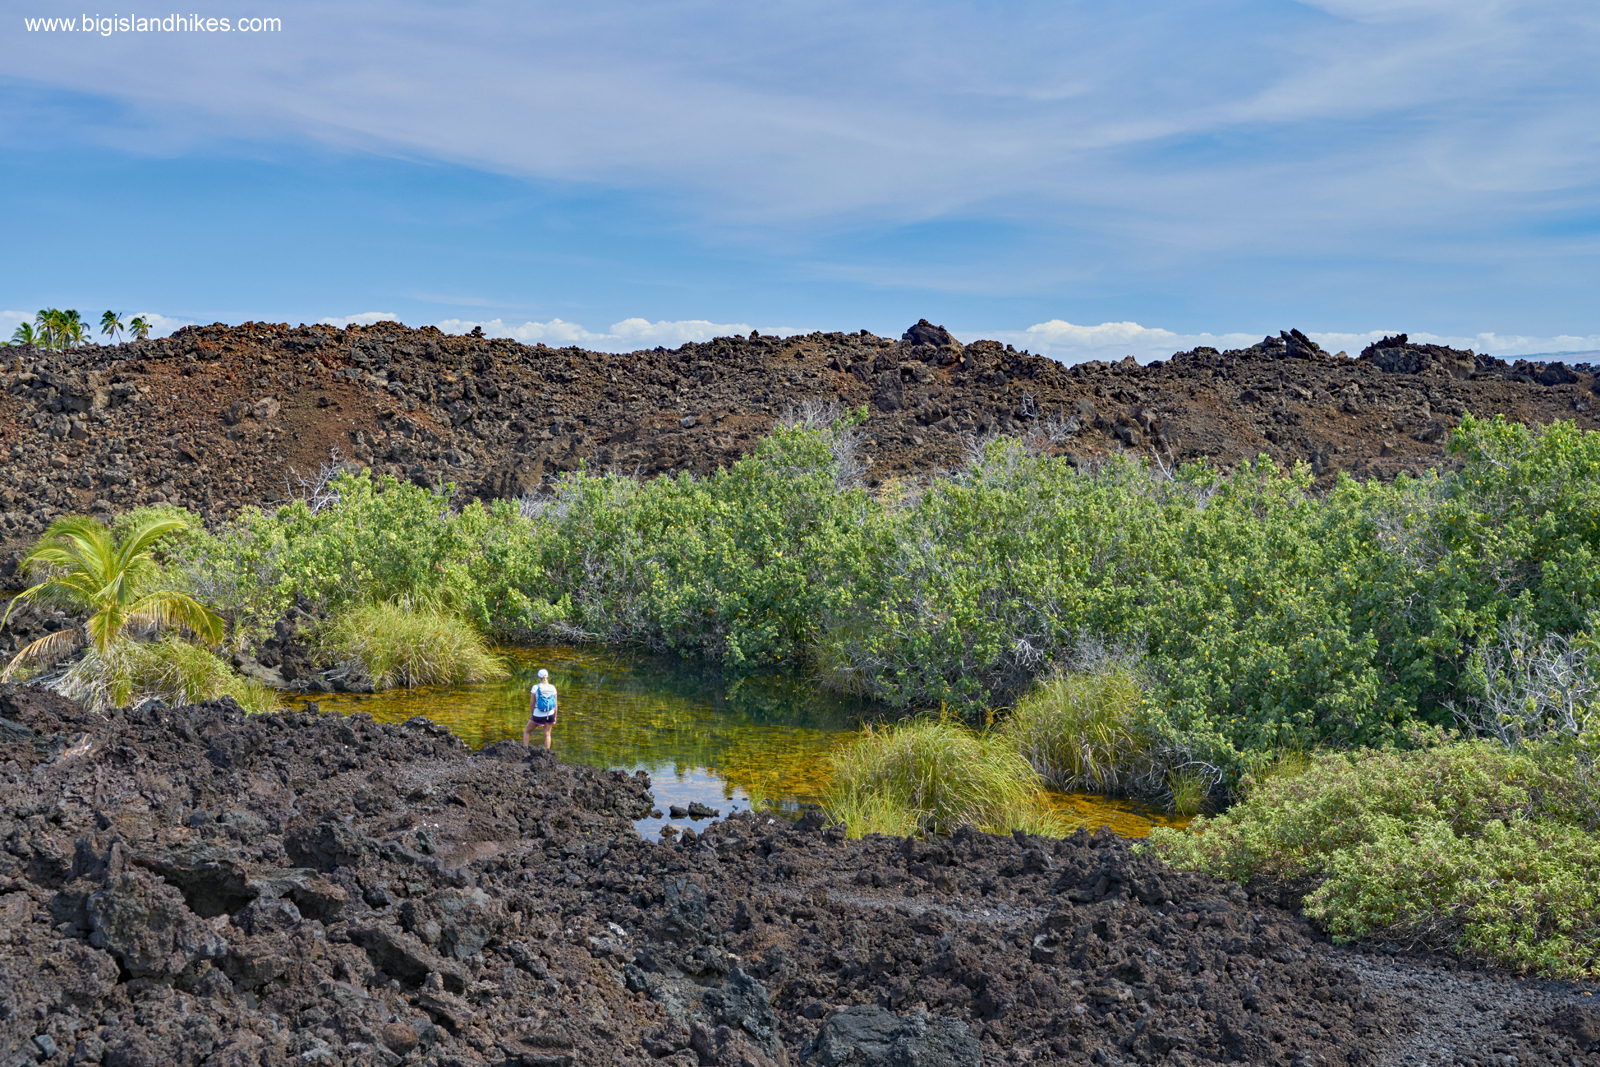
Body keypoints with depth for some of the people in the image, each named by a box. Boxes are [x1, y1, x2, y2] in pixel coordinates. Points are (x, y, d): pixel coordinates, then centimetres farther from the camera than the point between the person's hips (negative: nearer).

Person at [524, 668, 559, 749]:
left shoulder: (536, 687, -11)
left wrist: (532, 714, 6)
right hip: (550, 715, 3)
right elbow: (555, 704, 2)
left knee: (527, 731, 16)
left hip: (538, 715, -3)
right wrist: (555, 717, 12)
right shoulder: (552, 688, -2)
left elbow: (532, 703, -8)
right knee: (547, 734, 11)